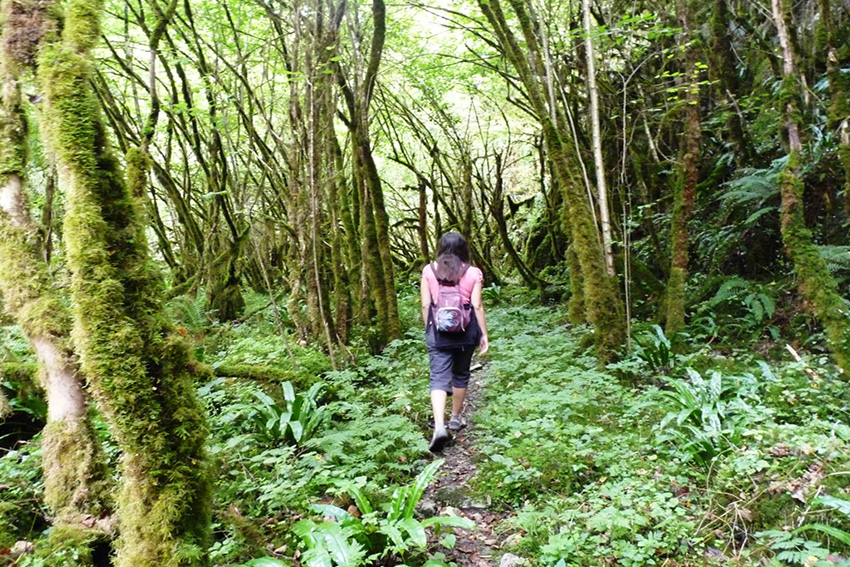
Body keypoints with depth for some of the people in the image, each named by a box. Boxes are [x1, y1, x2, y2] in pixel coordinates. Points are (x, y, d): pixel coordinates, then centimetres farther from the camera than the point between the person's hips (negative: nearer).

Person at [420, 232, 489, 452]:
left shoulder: (429, 271, -1)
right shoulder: (473, 273, -3)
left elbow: (426, 305, -1)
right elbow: (477, 306, -6)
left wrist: (428, 329, 13)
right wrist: (484, 334, 1)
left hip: (438, 332, -1)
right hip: (465, 331, 1)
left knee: (439, 378, -4)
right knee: (460, 375, 18)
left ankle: (439, 426, -21)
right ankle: (456, 419, 31)